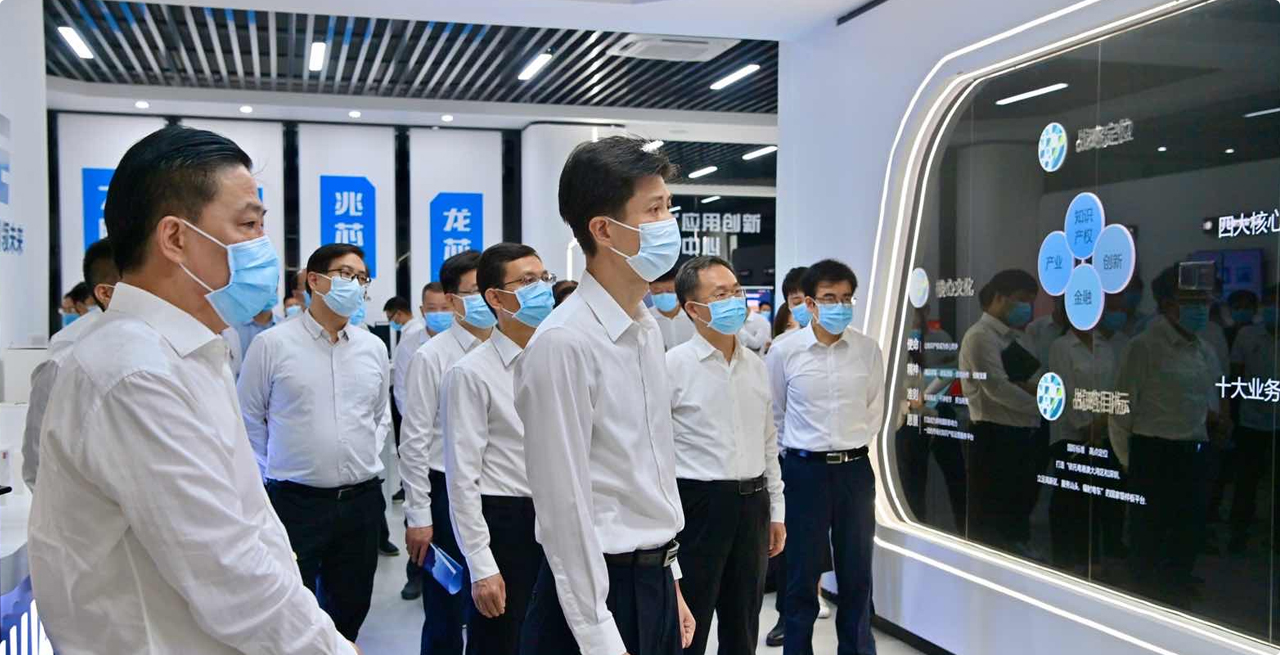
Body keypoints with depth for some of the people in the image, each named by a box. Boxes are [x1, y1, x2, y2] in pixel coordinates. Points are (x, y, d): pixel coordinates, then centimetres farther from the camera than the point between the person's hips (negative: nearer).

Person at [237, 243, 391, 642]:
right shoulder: (272, 344, -7)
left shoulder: (373, 348, 6)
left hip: (362, 501, 4)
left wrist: (367, 463, 9)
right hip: (295, 502, -4)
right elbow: (249, 420, 1)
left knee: (350, 612, 16)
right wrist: (273, 474, 3)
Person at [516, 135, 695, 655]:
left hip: (656, 579, 8)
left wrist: (670, 580, 15)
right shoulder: (564, 343, -19)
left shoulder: (648, 329, 6)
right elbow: (566, 508, -19)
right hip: (600, 588, -8)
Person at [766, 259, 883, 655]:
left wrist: (855, 443, 8)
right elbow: (774, 414, 5)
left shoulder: (869, 350, 0)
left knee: (857, 574, 11)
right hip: (805, 469, -2)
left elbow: (875, 409, 11)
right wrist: (795, 449, 7)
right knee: (803, 574, 6)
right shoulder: (784, 352, -6)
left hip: (856, 469, 2)